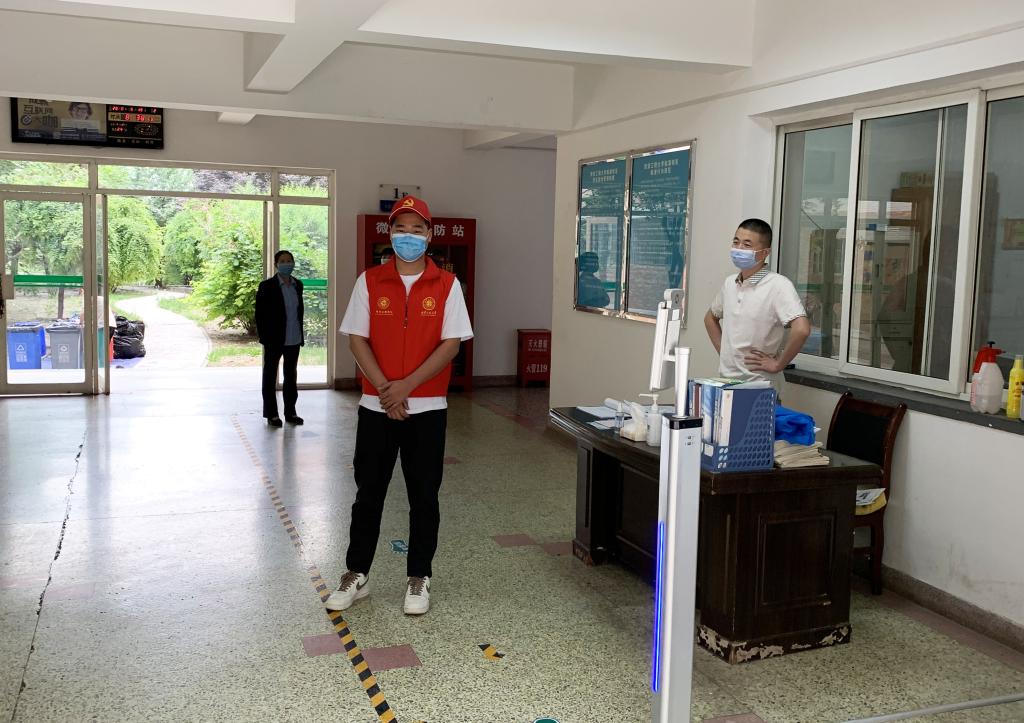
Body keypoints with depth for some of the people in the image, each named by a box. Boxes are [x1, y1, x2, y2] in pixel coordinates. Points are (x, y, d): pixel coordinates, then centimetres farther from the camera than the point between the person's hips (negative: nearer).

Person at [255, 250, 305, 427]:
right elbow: (260, 314, -9)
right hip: (274, 340, -5)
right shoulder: (267, 286, -9)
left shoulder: (298, 285, 5)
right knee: (270, 376, 7)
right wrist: (264, 338, -13)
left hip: (294, 340, 5)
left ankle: (290, 412, 22)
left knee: (291, 376, 12)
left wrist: (301, 334, 7)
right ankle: (271, 414, 14)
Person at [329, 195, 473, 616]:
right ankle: (356, 576, 23)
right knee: (368, 493, 10)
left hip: (427, 408, -1)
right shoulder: (369, 282, 2)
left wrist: (405, 387, -15)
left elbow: (451, 344, -7)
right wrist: (384, 389, -14)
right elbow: (357, 339, -2)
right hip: (376, 406, 1)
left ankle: (418, 580, 20)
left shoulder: (446, 285, -1)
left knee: (424, 497, 7)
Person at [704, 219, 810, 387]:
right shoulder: (730, 283, 7)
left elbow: (802, 329, -27)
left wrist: (778, 364, -17)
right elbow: (711, 318, 25)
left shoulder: (778, 285, -14)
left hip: (759, 386, -6)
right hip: (725, 380, 6)